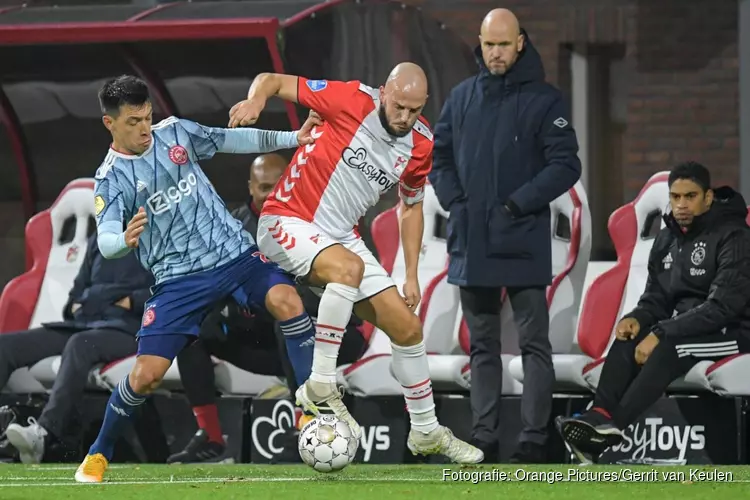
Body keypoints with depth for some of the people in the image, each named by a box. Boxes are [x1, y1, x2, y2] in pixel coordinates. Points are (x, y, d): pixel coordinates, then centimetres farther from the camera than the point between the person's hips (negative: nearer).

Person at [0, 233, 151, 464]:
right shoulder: (99, 239, 24)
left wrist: (130, 302, -12)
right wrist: (76, 305, 7)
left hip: (129, 329, -7)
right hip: (84, 323, 7)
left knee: (79, 345, -40)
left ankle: (45, 433, -53)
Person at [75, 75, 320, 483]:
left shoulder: (175, 132, 4)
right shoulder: (111, 179, -8)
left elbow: (232, 140, 18)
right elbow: (106, 241, -22)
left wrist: (293, 138, 15)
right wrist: (124, 240, -45)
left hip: (234, 252, 3)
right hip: (178, 279, -3)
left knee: (285, 299, -26)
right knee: (147, 374, -10)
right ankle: (99, 453, 14)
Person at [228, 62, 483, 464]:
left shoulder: (420, 145, 0)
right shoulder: (352, 101, -18)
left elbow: (412, 206, 16)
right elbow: (272, 80, -13)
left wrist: (411, 276, 13)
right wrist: (255, 101, -36)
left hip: (341, 237, 7)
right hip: (288, 221, -7)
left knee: (407, 328, 4)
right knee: (349, 267, -37)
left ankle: (426, 431, 23)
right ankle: (320, 388, -27)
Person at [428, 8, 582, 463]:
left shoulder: (544, 100, -4)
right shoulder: (462, 97, 10)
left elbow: (565, 165, -8)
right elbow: (438, 155, 16)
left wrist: (516, 205, -14)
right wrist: (454, 201, 0)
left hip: (523, 243, -5)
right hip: (471, 245, 5)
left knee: (534, 343, -2)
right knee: (483, 345, 10)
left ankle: (534, 440, -2)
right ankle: (484, 437, 14)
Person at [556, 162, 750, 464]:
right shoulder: (666, 241, 10)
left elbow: (723, 306, -22)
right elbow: (656, 298, 13)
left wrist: (661, 333, -27)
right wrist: (637, 319, -13)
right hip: (684, 329, 7)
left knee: (667, 347, -34)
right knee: (628, 340, -21)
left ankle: (609, 430, -45)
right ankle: (599, 417, -40)